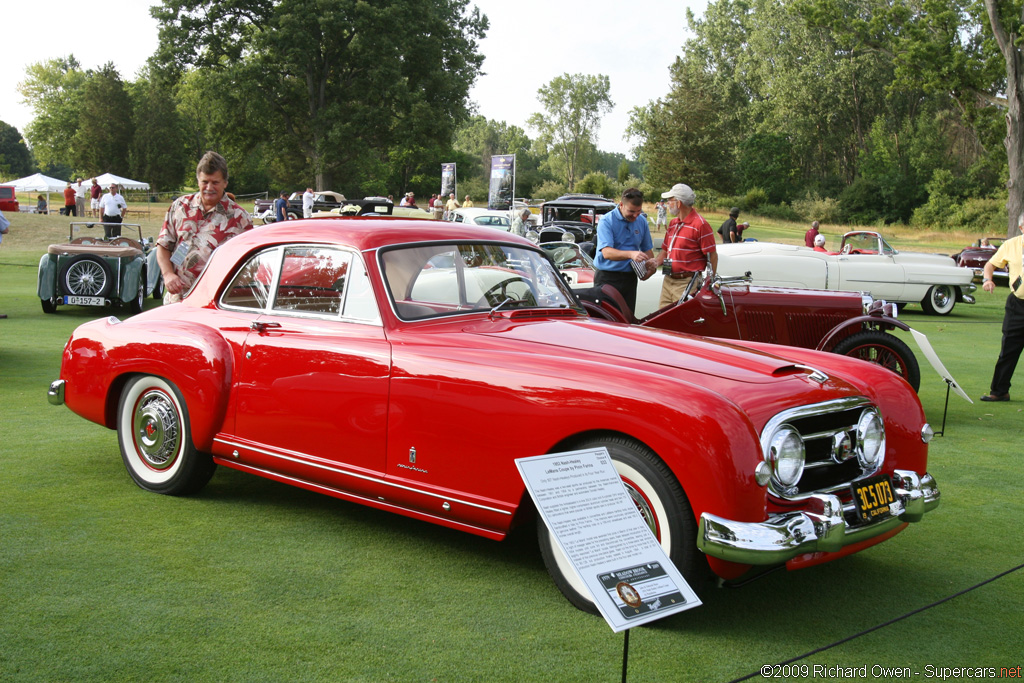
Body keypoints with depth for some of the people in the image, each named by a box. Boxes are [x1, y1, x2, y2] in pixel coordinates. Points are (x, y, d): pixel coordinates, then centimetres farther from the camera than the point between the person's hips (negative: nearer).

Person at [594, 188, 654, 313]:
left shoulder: (642, 221, 9)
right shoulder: (606, 221, -10)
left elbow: (647, 249, 17)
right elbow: (606, 252, -22)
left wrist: (650, 267, -5)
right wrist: (630, 254, -38)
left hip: (629, 278, 5)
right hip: (607, 278, -5)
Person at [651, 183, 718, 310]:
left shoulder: (700, 224, -9)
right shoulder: (673, 223, 18)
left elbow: (712, 256, -10)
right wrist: (655, 263, 3)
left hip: (687, 284, -8)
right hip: (668, 282, 8)